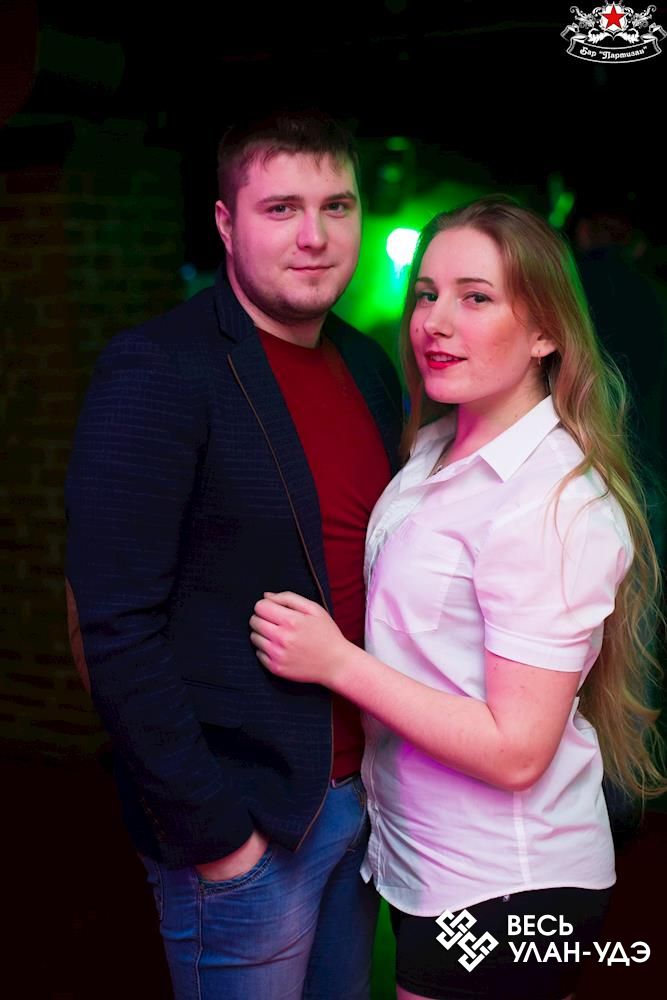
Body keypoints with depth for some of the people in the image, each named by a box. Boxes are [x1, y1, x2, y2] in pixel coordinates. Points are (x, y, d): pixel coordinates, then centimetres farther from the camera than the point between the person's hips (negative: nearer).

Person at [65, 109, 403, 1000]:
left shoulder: (370, 368, 6)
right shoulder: (156, 373, -16)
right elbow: (115, 631, -19)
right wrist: (208, 830, -16)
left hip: (362, 791, 7)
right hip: (243, 825, -6)